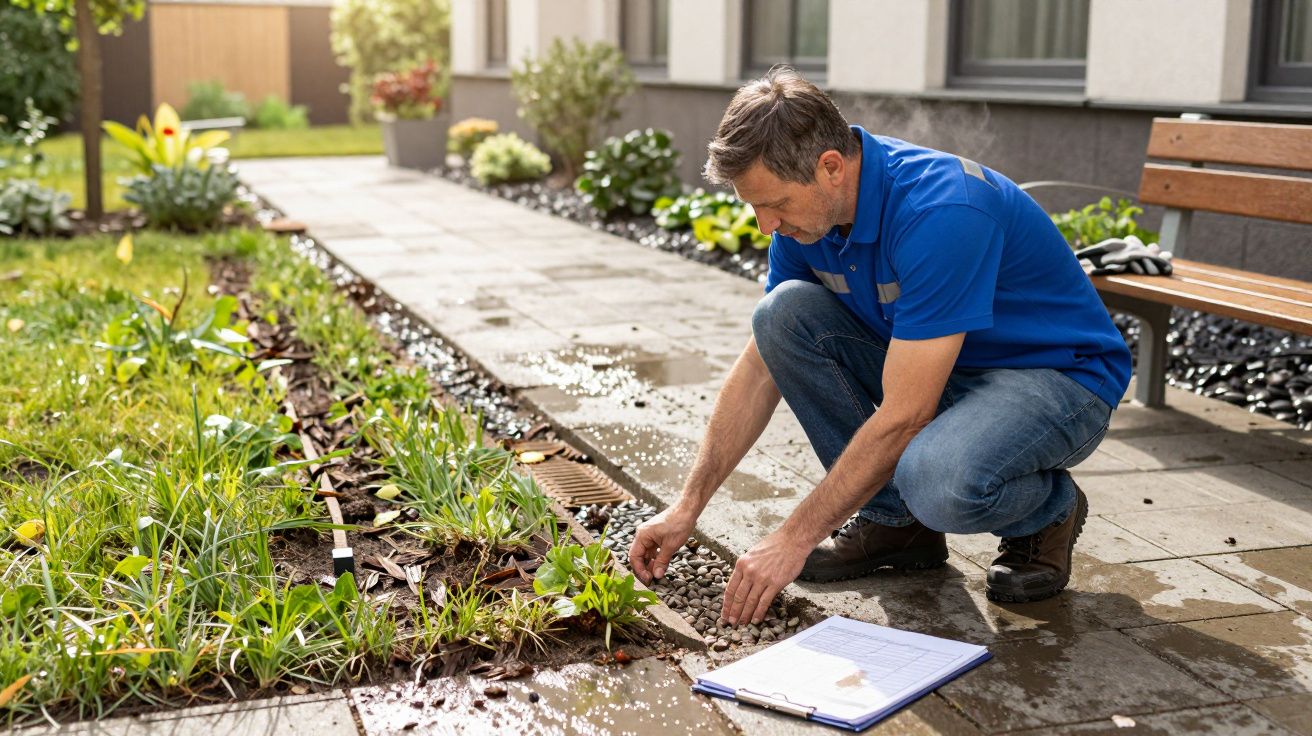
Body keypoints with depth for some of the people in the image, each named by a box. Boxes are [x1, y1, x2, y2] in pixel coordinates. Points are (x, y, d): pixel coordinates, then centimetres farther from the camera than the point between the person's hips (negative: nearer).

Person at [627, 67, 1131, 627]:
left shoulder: (941, 212, -33)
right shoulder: (805, 213, -8)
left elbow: (903, 417, -32)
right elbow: (761, 367, 0)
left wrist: (794, 538, -27)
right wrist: (688, 507, -5)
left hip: (1058, 376, -7)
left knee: (940, 479, -38)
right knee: (784, 313, -15)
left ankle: (1048, 509, 0)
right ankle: (893, 520, -1)